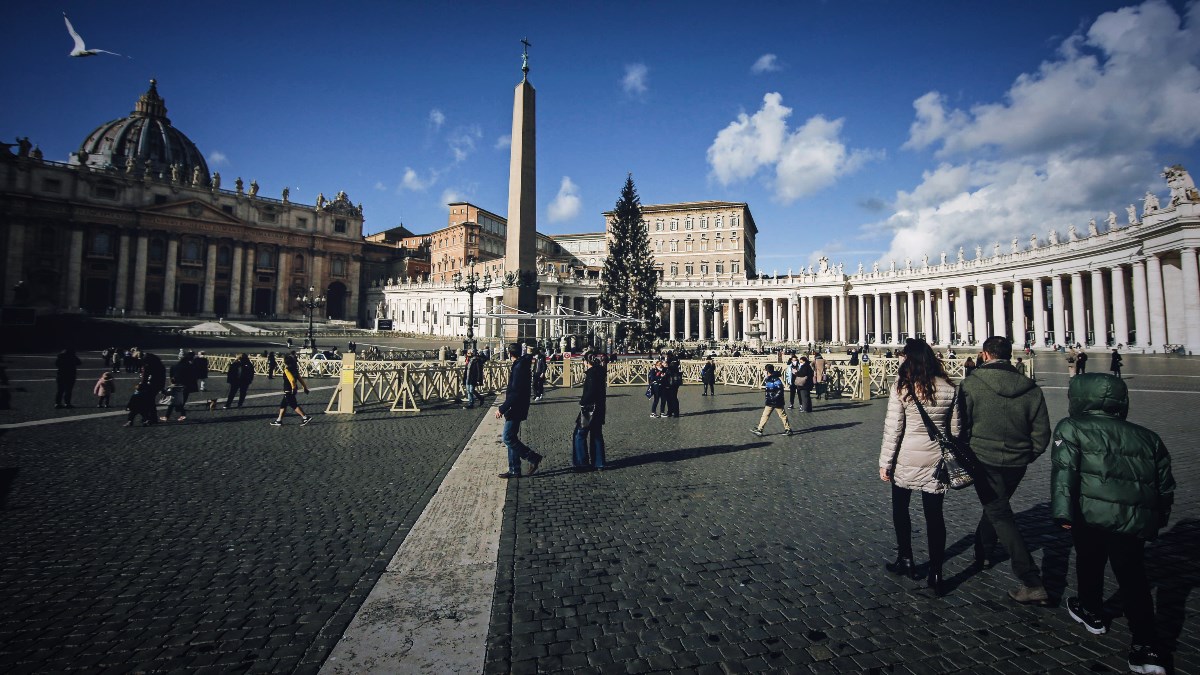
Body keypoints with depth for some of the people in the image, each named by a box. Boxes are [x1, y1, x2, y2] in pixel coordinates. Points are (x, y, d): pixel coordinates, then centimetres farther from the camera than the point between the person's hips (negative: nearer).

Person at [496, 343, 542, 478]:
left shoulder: (519, 367, -19)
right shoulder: (522, 364, 13)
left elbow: (515, 393, -25)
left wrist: (502, 408, -22)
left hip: (515, 409, -10)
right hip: (515, 409, 10)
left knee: (508, 438, -7)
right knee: (511, 438, 12)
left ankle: (533, 458, 0)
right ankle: (514, 470, 18)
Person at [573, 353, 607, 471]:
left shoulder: (592, 372, -17)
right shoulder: (601, 371, 10)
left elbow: (591, 391, -24)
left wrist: (582, 402, -11)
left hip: (590, 408, -9)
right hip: (599, 408, 9)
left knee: (580, 435, 1)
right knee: (596, 435, 14)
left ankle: (583, 463, 4)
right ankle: (598, 463, 19)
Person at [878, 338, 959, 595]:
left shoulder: (902, 387, -13)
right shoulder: (948, 389, 0)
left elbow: (893, 429, -13)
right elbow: (954, 430, 6)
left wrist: (885, 463, -5)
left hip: (906, 458, -3)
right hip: (936, 459, 3)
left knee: (900, 509, 16)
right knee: (934, 515, 9)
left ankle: (906, 561, 26)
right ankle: (935, 573, 13)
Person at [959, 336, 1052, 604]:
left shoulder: (970, 384, -14)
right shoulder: (1031, 389, -1)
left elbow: (961, 427, -11)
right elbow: (1041, 433, 2)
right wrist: (1026, 456, 18)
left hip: (984, 460, -5)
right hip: (1017, 464, 5)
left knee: (1000, 516, 1)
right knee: (996, 507, 25)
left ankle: (1032, 584, -2)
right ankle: (982, 553, 43)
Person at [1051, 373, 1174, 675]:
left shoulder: (1071, 428, 1)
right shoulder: (1147, 437, 19)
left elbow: (1064, 470, -14)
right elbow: (1165, 485, 24)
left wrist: (1064, 512, -16)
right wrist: (1157, 520, 36)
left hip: (1093, 514, -4)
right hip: (1137, 520, 4)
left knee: (1089, 561, 21)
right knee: (1133, 578, 15)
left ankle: (1091, 612, 39)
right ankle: (1146, 647, 9)